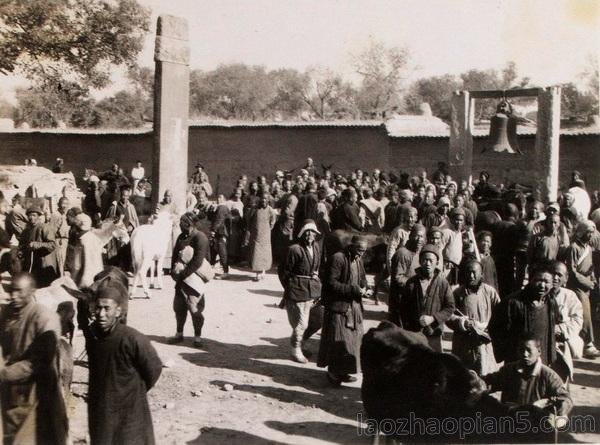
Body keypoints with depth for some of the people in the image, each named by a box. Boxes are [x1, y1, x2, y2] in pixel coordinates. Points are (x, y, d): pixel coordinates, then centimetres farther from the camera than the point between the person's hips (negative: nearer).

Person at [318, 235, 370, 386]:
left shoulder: (358, 261, 9)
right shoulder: (338, 258, -16)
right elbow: (331, 283, -20)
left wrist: (364, 289, -2)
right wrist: (354, 290, -22)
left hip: (354, 306, 8)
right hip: (338, 306, -8)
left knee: (353, 338, 11)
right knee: (339, 340, -5)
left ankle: (343, 371, 23)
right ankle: (334, 372, 9)